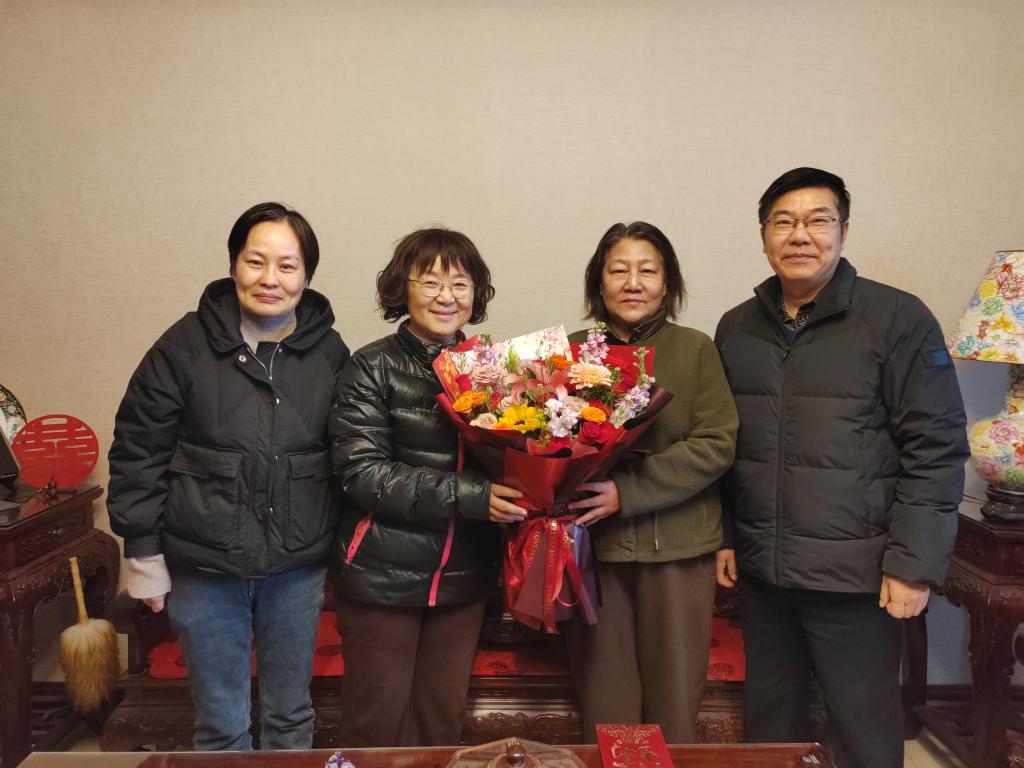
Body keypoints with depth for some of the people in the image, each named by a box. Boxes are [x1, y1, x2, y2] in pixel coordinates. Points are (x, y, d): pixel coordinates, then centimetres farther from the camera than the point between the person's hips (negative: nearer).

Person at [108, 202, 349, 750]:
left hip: (297, 569, 2)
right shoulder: (186, 345, -7)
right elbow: (137, 452, -2)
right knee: (221, 726, 13)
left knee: (291, 717, 18)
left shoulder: (330, 353, 0)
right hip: (203, 568, -1)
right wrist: (144, 557, -2)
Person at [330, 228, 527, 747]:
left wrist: (518, 493, -9)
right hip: (384, 575, -3)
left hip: (463, 576, 4)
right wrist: (465, 495, -24)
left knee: (442, 724, 16)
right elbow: (361, 471, -16)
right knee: (377, 726, 10)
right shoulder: (373, 368, -7)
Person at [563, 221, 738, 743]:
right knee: (605, 710, 10)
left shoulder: (695, 350, 1)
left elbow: (717, 444, -7)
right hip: (594, 547, 1)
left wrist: (628, 492, -17)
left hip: (678, 547, -1)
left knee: (674, 707, 10)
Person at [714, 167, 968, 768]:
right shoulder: (736, 328, 8)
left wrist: (914, 565, -12)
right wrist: (724, 536, 10)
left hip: (854, 573, -4)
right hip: (760, 569, 5)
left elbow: (936, 448, -9)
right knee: (769, 718, 17)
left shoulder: (898, 319, -7)